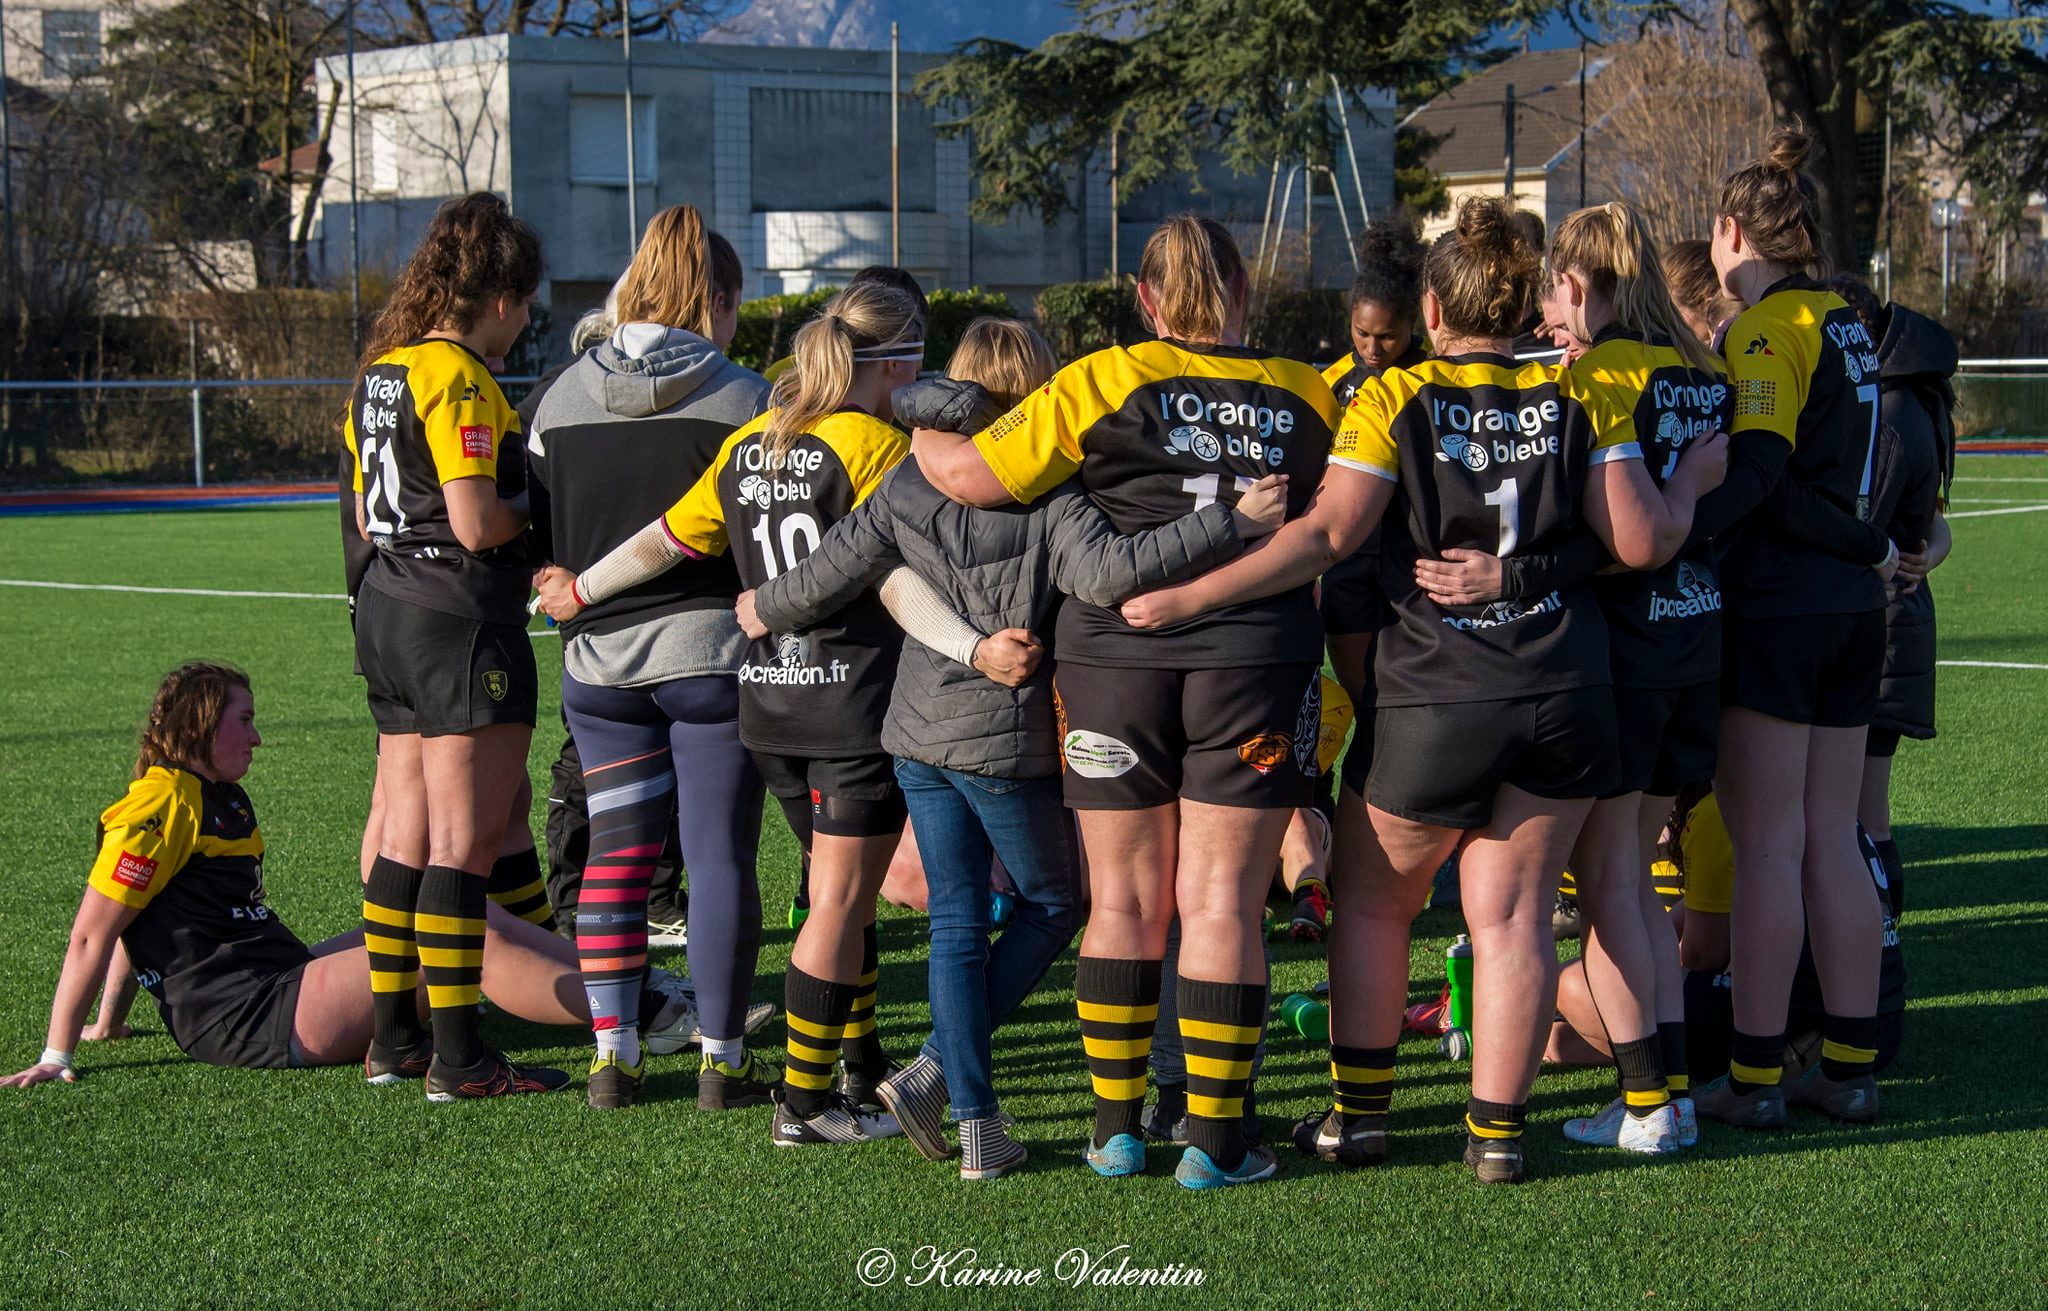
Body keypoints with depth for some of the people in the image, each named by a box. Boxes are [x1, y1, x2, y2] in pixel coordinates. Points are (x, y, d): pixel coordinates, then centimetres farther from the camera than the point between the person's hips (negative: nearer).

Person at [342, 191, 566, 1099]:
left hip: (387, 609, 9)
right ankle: (457, 1058, -4)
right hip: (463, 623, -9)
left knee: (406, 837, 13)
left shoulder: (380, 371, 13)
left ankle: (393, 1039, 19)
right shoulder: (458, 378, -15)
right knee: (465, 844, -6)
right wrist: (533, 505, -3)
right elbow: (477, 523, -21)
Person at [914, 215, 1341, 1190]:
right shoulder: (1306, 397, 7)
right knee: (1223, 902, 3)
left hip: (1113, 656, 0)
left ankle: (1116, 1127, 13)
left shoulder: (1103, 383, -1)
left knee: (1123, 898, 9)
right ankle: (1215, 1140, 3)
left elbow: (974, 476, -4)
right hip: (1256, 659, 0)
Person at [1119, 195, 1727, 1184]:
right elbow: (1641, 541, -2)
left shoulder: (1396, 400, -4)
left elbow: (1327, 534, -15)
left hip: (1435, 697, -3)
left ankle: (1358, 1112, 19)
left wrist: (1185, 597, -14)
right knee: (1511, 912, 8)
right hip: (1565, 694, 3)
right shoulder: (1572, 400, 3)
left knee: (1371, 900, 15)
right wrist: (1691, 479, 18)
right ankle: (1496, 1129, 6)